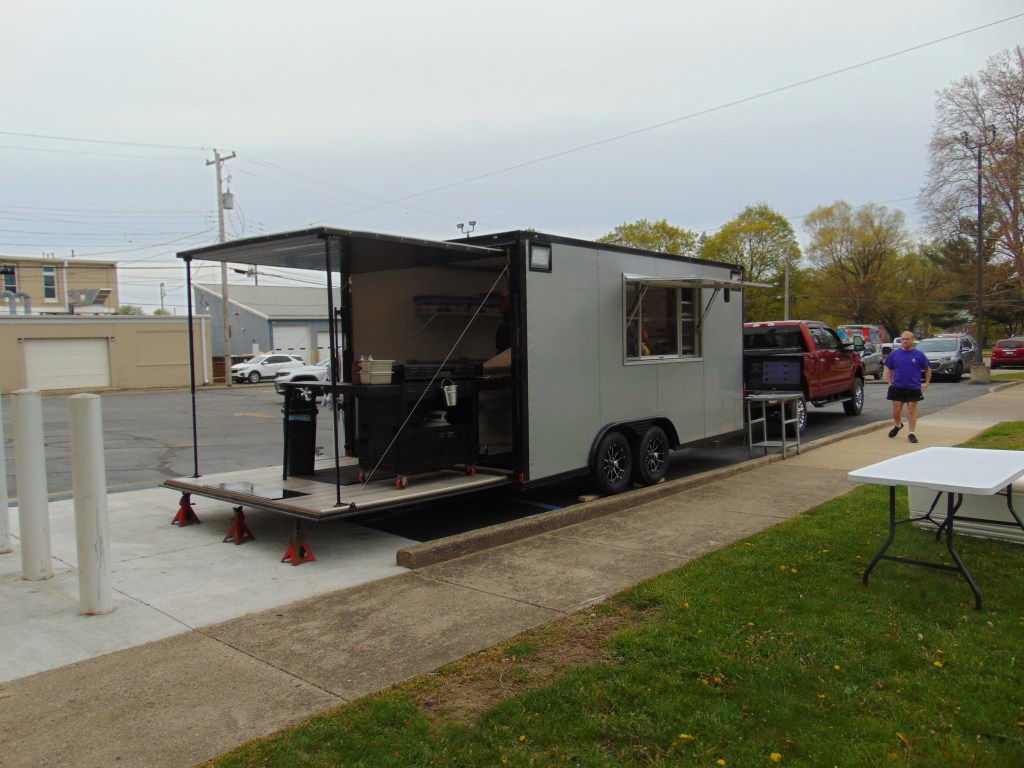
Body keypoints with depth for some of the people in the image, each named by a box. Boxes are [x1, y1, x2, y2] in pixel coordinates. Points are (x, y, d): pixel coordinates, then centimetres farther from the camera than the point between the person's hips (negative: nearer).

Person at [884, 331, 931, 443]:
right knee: (896, 411, 6)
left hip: (914, 388, -1)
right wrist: (889, 382, 4)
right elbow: (889, 368, 11)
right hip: (897, 388, 2)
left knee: (912, 410, 1)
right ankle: (897, 425, 35)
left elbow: (928, 369, 9)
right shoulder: (894, 354, 2)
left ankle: (911, 433, 8)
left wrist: (927, 382, 3)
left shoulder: (919, 354, -1)